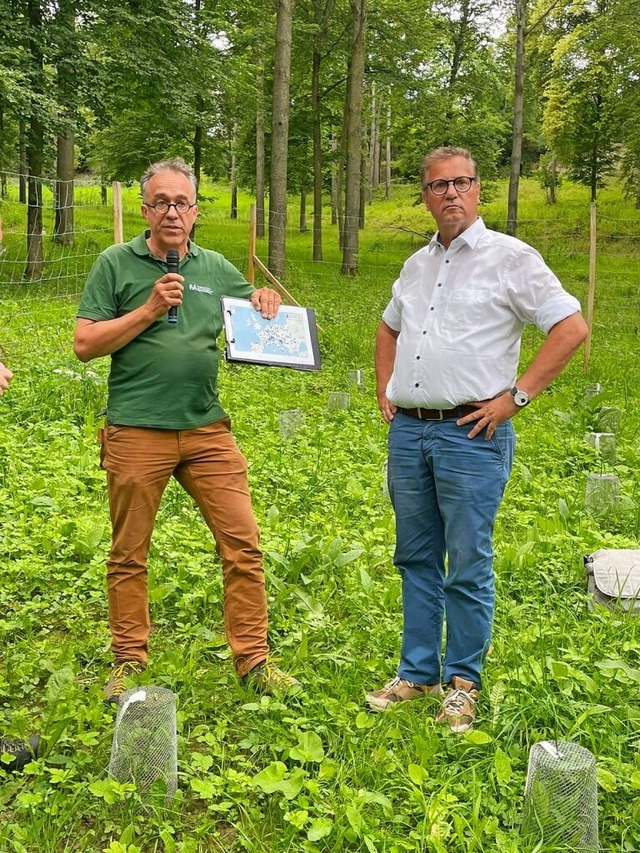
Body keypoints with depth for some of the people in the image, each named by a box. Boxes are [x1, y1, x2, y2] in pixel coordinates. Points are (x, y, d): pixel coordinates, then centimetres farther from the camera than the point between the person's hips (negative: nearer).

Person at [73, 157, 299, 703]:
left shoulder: (215, 268, 11)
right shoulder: (116, 264, 1)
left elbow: (253, 308, 25)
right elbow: (84, 345, -4)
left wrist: (266, 302, 2)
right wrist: (149, 310, -12)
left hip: (207, 430, 3)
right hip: (135, 433, -3)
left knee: (243, 544, 0)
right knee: (129, 555, 8)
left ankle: (253, 659, 14)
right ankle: (129, 662, 25)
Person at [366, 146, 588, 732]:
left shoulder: (510, 257, -4)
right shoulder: (418, 265, 16)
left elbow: (572, 327, -9)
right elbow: (388, 328, 32)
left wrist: (516, 396, -13)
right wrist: (384, 390, 18)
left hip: (471, 435, -6)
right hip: (408, 431, 6)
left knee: (468, 568, 0)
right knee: (416, 560, 13)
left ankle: (462, 682, 16)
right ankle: (417, 673, 25)